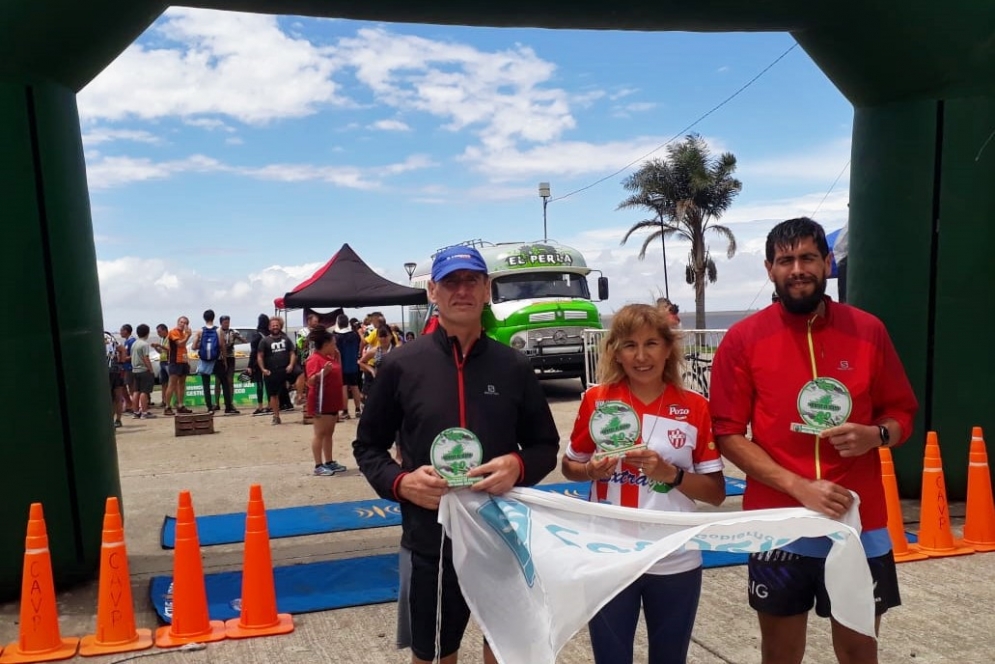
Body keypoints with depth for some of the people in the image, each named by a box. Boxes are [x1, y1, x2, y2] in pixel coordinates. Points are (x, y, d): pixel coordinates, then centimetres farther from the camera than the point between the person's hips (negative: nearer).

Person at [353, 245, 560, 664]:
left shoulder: (513, 366, 0)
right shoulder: (401, 365, -4)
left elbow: (546, 446, 7)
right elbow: (367, 446, 4)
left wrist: (519, 466, -14)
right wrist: (400, 482, -14)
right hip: (430, 542, -1)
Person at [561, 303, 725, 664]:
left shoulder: (695, 408, -6)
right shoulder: (597, 400, -6)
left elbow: (716, 492, -3)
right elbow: (570, 467, 6)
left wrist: (670, 473, -19)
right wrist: (593, 470, -15)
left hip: (675, 562, 1)